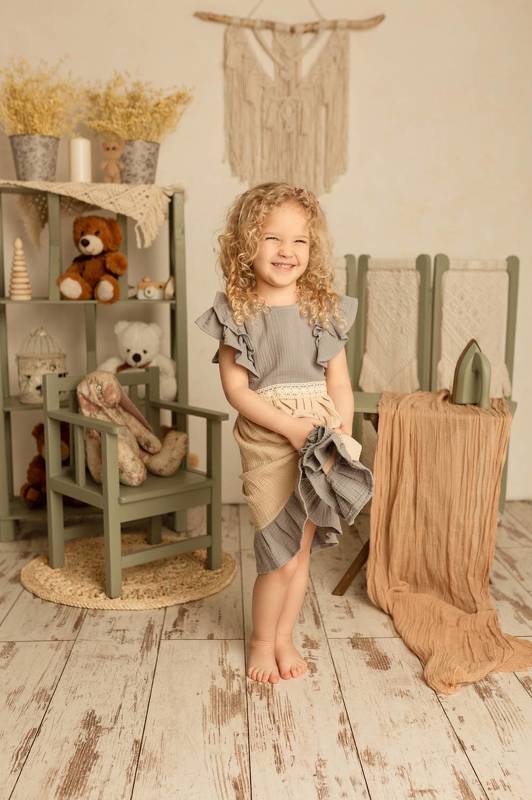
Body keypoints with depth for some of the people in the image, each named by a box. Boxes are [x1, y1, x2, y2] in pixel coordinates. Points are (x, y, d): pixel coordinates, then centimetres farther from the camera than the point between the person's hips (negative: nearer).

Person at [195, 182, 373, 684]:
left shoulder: (324, 308, 3)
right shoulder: (237, 312, -5)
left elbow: (340, 383, 4)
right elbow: (236, 388, -10)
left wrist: (343, 438, -7)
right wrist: (290, 426, -17)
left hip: (320, 443, 3)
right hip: (266, 443, -3)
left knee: (301, 550, 13)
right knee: (283, 557, 0)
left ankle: (284, 639, 35)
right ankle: (262, 641, 27)